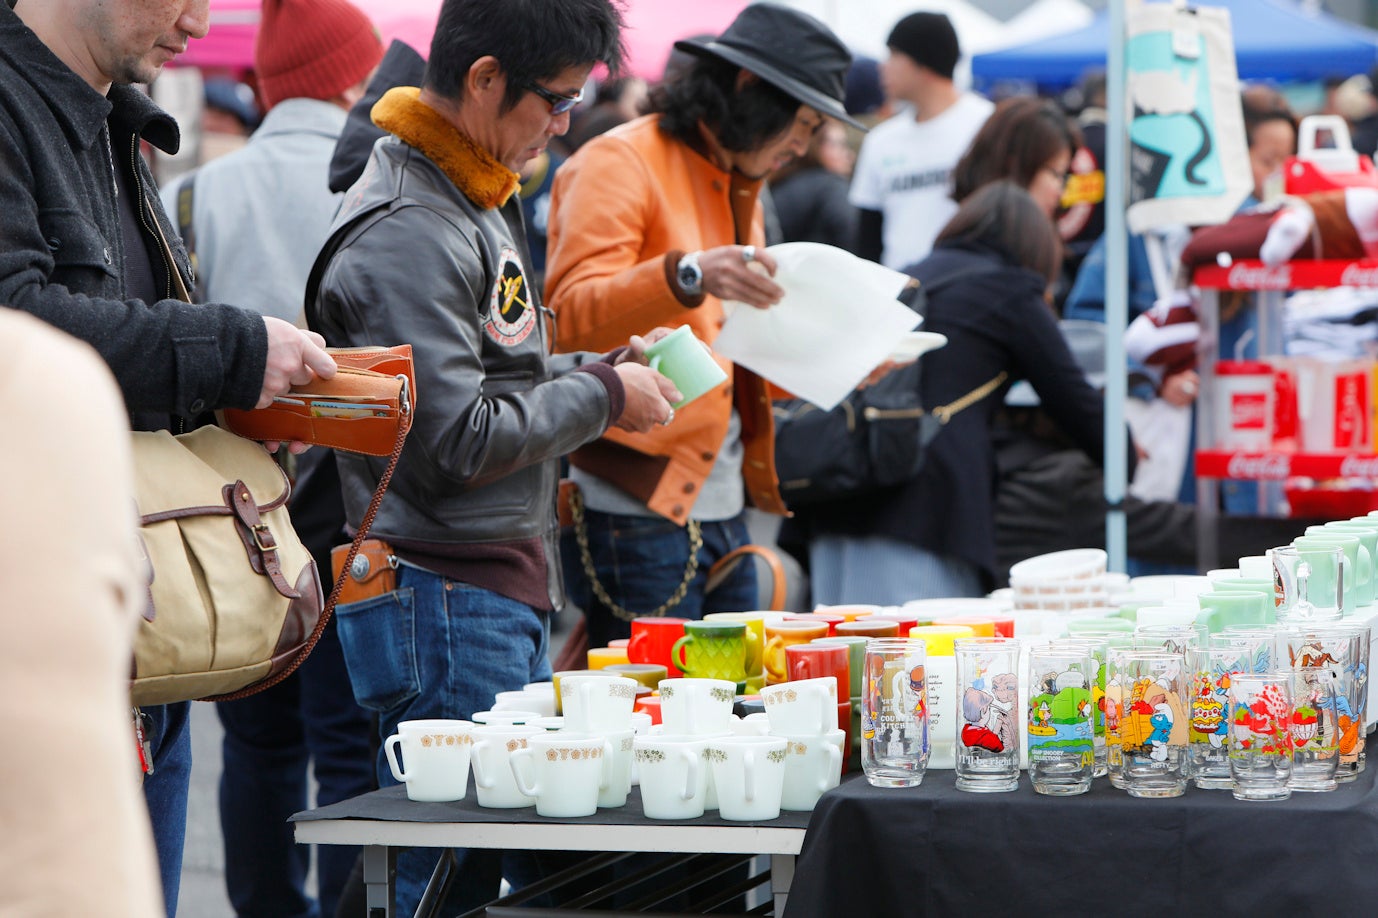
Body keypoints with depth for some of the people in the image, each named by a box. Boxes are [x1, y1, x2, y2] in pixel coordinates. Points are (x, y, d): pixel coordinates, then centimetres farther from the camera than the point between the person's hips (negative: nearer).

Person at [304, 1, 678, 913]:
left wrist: (599, 365, 11)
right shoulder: (407, 234, -18)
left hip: (509, 597, 10)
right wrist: (602, 395, -9)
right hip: (445, 603, -10)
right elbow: (454, 442, -21)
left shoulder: (478, 198, 14)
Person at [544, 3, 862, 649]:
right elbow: (569, 316, -19)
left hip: (724, 509, 9)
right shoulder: (619, 162, -6)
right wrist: (686, 276, -33)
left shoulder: (739, 188, 23)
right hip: (638, 506, -9)